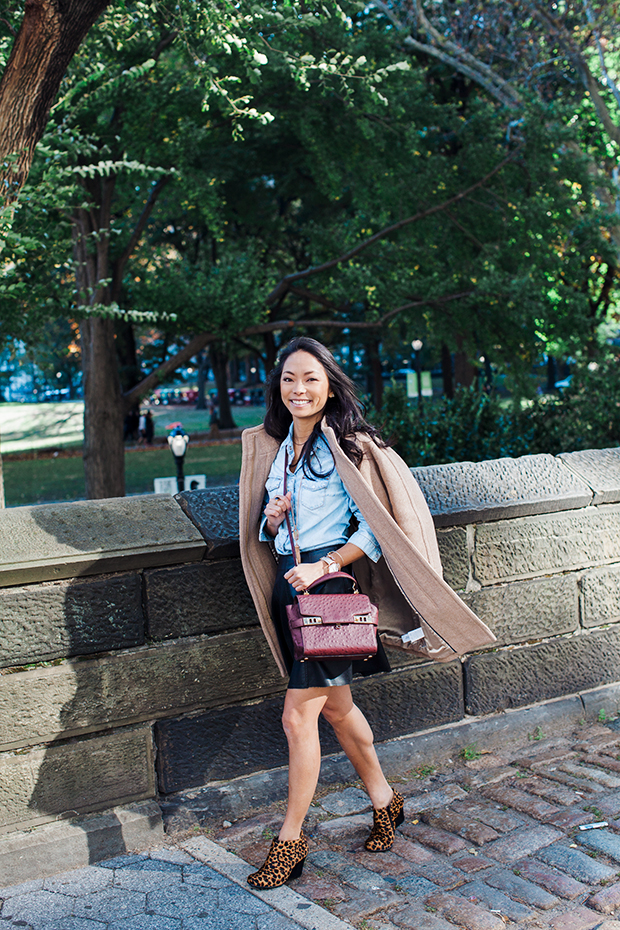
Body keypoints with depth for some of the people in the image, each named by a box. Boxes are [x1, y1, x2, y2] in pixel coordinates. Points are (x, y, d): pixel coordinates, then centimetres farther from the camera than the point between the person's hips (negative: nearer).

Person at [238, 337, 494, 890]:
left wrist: (324, 566, -21)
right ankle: (384, 800, 35)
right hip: (288, 582, 7)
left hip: (329, 583, -7)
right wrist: (270, 519, -3)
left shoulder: (347, 446, -9)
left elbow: (374, 527, -12)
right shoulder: (273, 447, 12)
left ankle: (291, 840, 10)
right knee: (336, 705, 16)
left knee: (299, 716, -5)